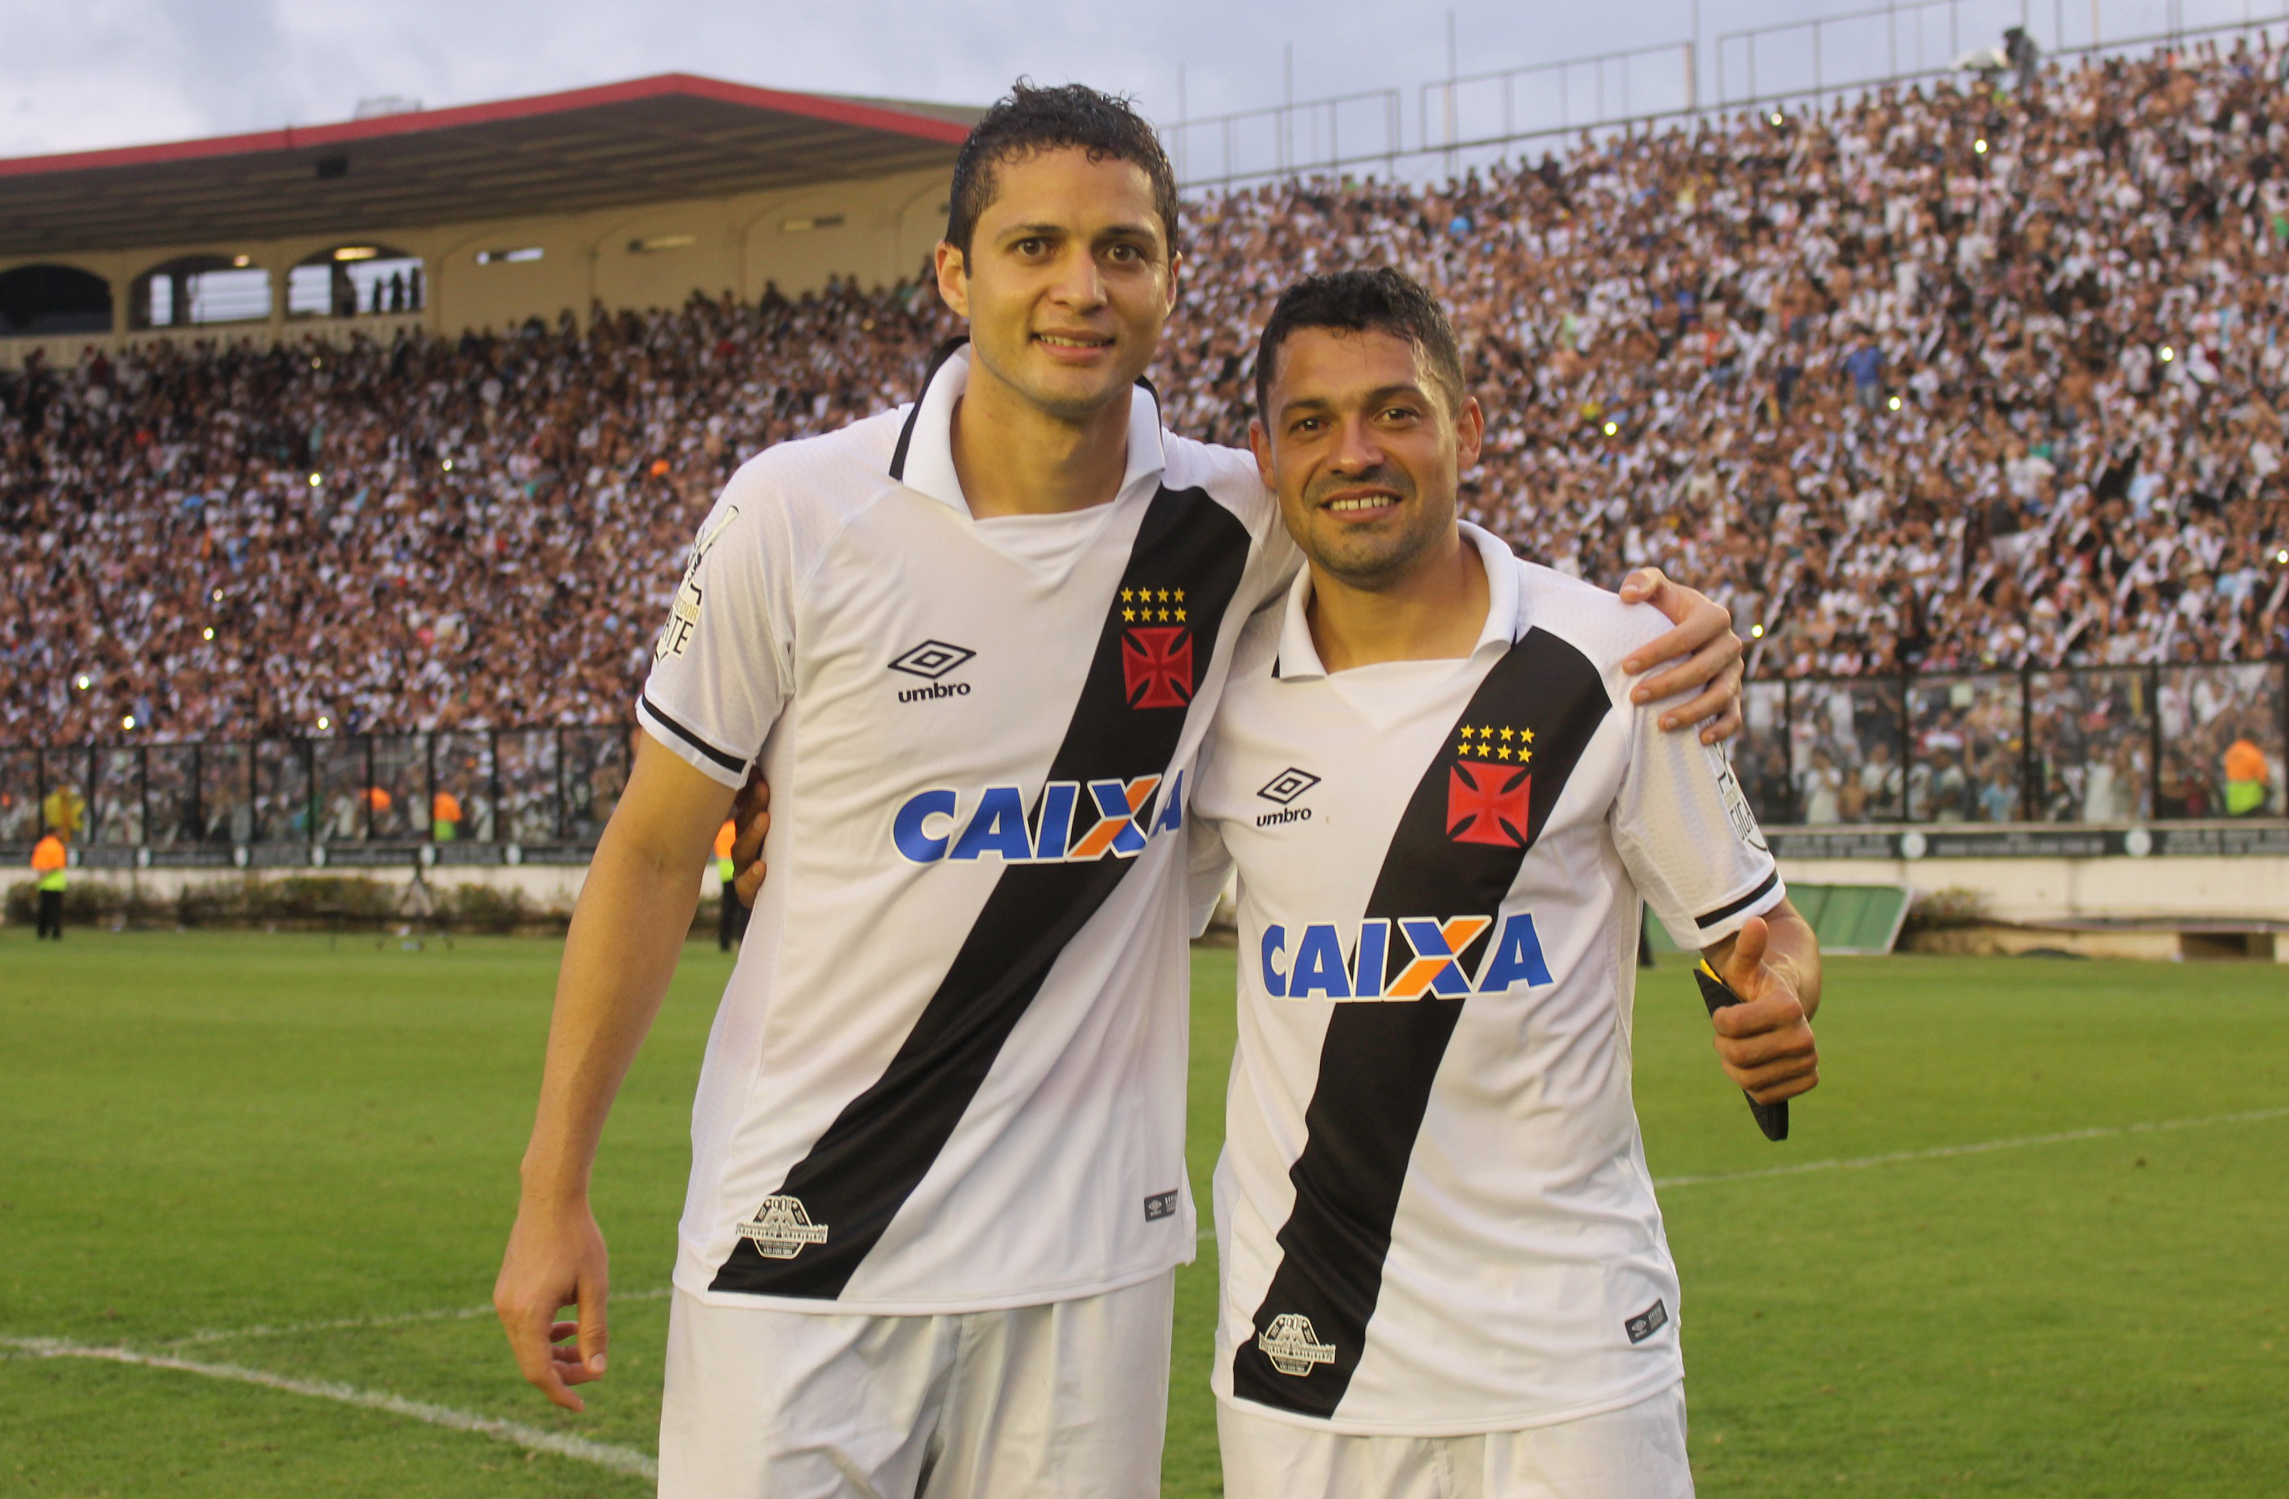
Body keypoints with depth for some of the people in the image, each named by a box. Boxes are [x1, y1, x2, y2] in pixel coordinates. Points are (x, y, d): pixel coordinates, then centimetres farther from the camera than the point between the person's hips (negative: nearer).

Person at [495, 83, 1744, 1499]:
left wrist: (1666, 616, -5)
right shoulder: (796, 515, -8)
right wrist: (554, 1194, 1)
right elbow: (656, 852, 1)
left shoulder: (1237, 523, -3)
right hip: (799, 1252, -2)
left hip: (1089, 1253, 2)